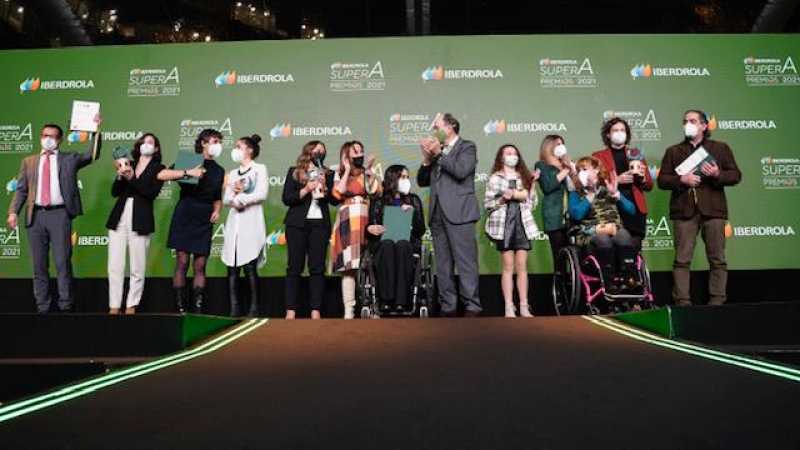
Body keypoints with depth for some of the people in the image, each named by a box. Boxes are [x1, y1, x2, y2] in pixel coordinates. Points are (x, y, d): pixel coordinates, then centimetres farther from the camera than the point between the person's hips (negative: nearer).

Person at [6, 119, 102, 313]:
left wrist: (95, 131, -11)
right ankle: (42, 306, 14)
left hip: (59, 214, -2)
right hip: (36, 215, 3)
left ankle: (65, 304, 3)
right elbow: (21, 189, 11)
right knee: (39, 264, 6)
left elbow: (92, 155, -3)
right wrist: (13, 211, -2)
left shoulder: (70, 158, 11)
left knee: (63, 262, -3)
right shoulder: (29, 161, 16)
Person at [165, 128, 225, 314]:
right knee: (182, 263, -4)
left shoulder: (219, 170, 13)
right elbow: (161, 174, -12)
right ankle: (180, 308, 2)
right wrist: (187, 173, -24)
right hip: (184, 217, -3)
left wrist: (217, 211, 3)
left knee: (200, 266, 2)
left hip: (204, 221, 4)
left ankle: (198, 309, 4)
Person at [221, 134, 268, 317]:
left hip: (251, 222, -6)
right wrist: (234, 194, -7)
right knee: (232, 267, 0)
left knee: (250, 267, -11)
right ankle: (234, 309, 3)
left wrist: (239, 198, -5)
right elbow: (226, 199, 14)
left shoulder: (260, 169, 4)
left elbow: (261, 194, -10)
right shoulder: (233, 173, 22)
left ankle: (254, 309, -7)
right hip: (233, 222, 6)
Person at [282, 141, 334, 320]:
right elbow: (286, 198, -1)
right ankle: (290, 310, 1)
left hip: (320, 224, 2)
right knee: (294, 267, -2)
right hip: (297, 224, -2)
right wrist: (306, 189, -11)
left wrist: (324, 188, -8)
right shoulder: (294, 172, 8)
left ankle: (316, 310, -1)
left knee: (317, 268, -2)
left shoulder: (328, 174, 15)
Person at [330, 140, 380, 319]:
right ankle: (349, 310, -7)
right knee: (349, 266, -7)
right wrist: (347, 170, -1)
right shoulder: (340, 174, 13)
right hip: (348, 222, -2)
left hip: (366, 221, 2)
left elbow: (376, 191, 0)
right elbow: (338, 192, -7)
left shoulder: (367, 174, 18)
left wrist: (369, 169, 3)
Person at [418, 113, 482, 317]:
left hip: (458, 212, -6)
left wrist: (438, 154, -6)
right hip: (437, 214, 6)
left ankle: (472, 306, -4)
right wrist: (427, 159, 2)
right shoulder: (436, 150, 20)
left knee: (465, 261, -7)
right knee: (442, 263, 6)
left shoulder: (467, 147, 5)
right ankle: (447, 306, 10)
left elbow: (461, 171, -14)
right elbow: (421, 181, 16)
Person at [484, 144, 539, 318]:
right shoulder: (495, 178, 4)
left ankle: (524, 307, 4)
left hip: (522, 223, 3)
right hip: (504, 224, -3)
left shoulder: (525, 177, 14)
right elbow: (487, 204, -1)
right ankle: (509, 307, 0)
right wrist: (503, 199, -16)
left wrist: (532, 183, 1)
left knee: (522, 266, 0)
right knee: (508, 266, -3)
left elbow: (532, 204, 11)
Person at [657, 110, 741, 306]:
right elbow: (662, 180, 8)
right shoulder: (673, 151, 15)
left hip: (712, 209, 0)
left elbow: (736, 175, 8)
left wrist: (717, 175, -12)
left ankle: (717, 301, 8)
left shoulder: (720, 148, 13)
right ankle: (682, 302, -2)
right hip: (684, 210, 0)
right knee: (682, 259, -4)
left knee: (717, 259, 2)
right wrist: (681, 179, -10)